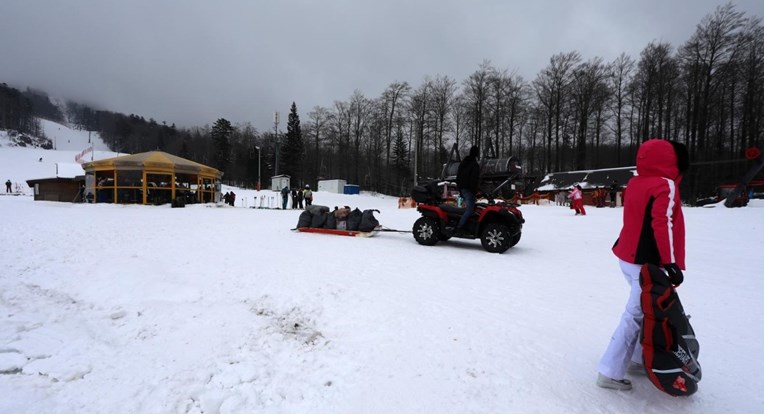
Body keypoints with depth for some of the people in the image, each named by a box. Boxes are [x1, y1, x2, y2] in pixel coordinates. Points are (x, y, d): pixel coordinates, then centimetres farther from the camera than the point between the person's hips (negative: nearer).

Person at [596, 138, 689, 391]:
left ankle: (639, 360, 27)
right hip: (646, 263, -8)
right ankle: (610, 373, 3)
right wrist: (671, 263, -20)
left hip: (629, 258, 8)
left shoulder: (635, 183, 10)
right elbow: (662, 225, -22)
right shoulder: (665, 186, -13)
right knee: (636, 316, -2)